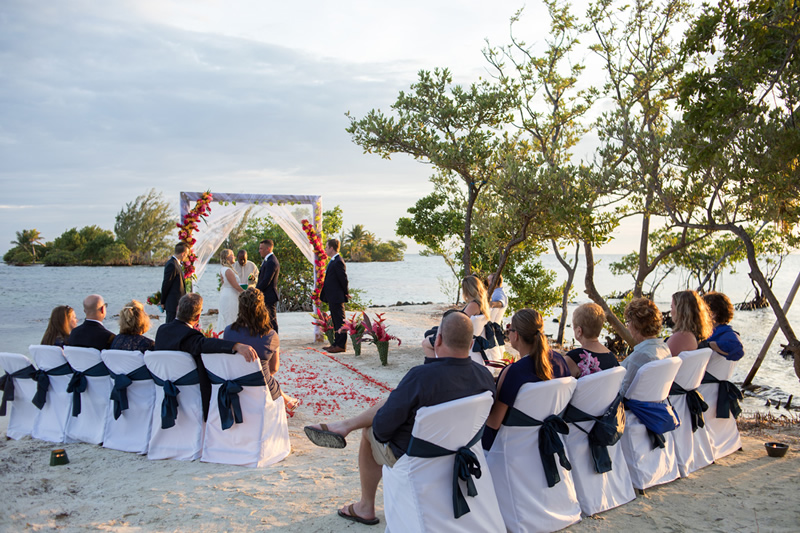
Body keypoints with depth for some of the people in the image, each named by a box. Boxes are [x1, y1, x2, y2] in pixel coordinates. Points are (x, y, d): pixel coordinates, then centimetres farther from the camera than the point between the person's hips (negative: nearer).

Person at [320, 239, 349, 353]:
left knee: (339, 321, -5)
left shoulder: (338, 262, -18)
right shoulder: (333, 261, 15)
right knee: (335, 321, 15)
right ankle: (336, 343, 22)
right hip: (332, 297, 11)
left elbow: (343, 279, -18)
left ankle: (341, 345, -1)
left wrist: (346, 293, -9)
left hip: (337, 297, -11)